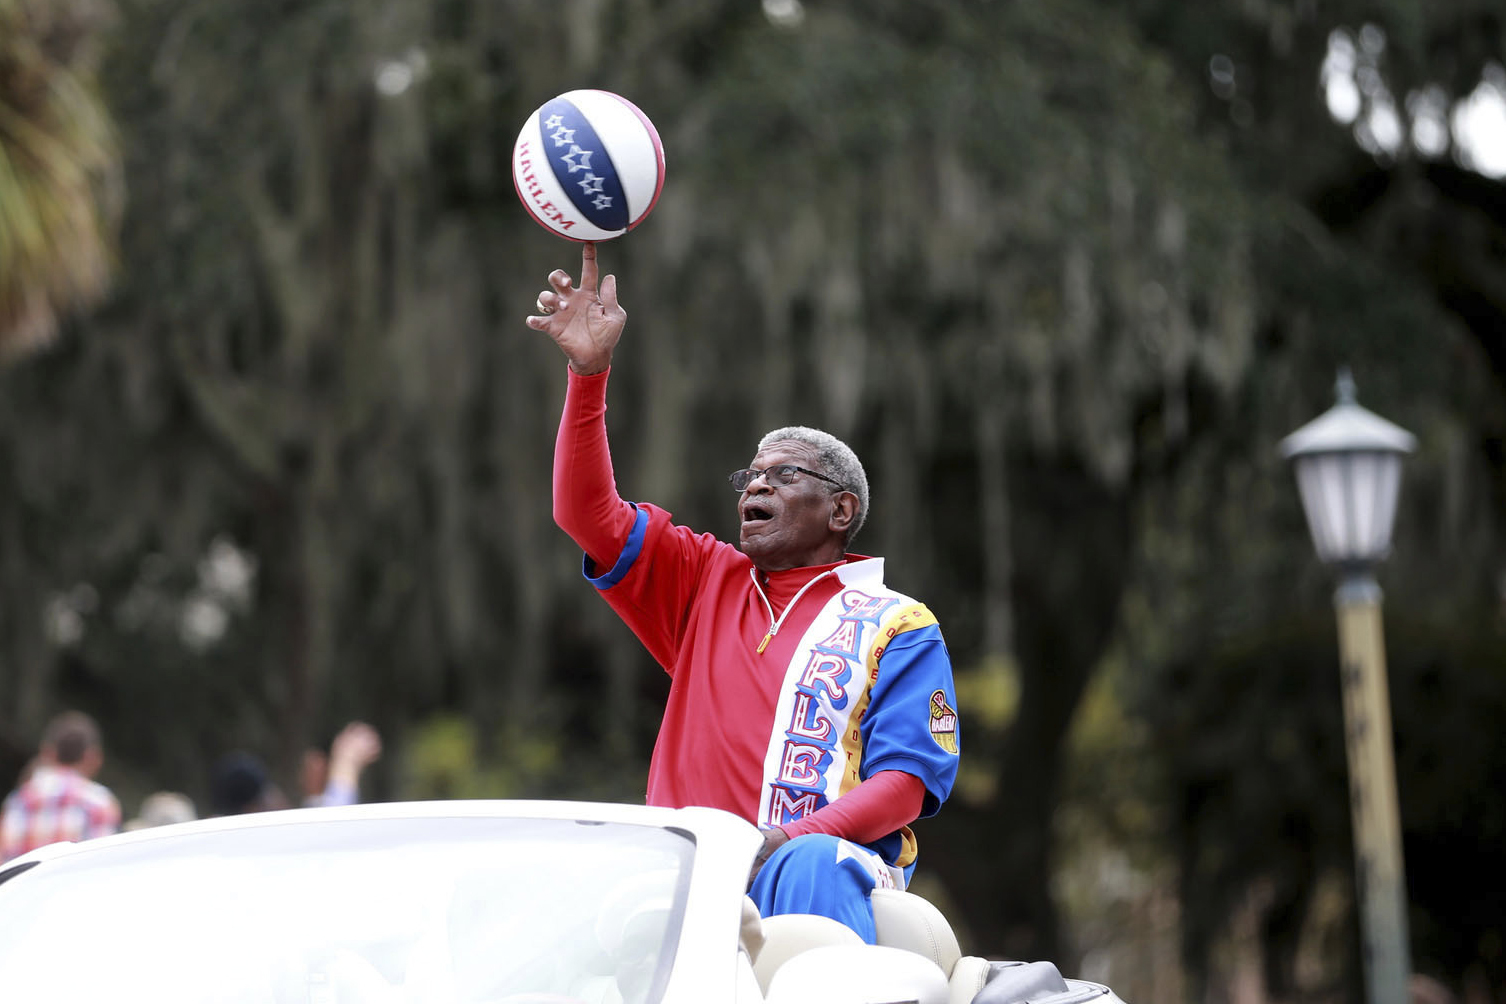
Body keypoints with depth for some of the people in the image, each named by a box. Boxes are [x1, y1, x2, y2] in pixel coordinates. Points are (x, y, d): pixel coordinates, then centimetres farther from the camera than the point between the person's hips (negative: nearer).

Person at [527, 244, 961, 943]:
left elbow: (906, 780, -2)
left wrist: (785, 842, -19)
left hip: (826, 866, -4)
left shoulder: (896, 626, 9)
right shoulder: (706, 582, 20)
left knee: (808, 867, -39)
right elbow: (587, 513, 10)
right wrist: (589, 369, -2)